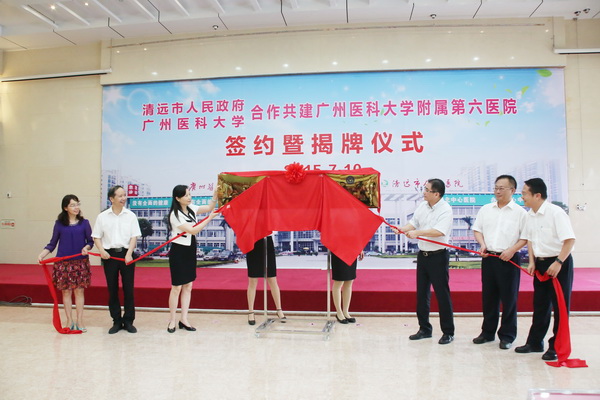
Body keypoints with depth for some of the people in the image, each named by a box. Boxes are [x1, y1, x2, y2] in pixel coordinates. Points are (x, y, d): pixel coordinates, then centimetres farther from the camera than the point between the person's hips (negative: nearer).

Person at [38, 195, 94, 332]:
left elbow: (90, 241, 6)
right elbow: (52, 243, 5)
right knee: (66, 291, 6)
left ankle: (79, 320, 13)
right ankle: (69, 321, 18)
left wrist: (87, 247, -15)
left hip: (81, 262, 0)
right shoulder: (59, 223, 2)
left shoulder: (84, 223, 2)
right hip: (63, 262, 0)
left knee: (79, 290, 4)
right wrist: (42, 254, -9)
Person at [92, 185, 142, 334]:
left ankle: (128, 321, 15)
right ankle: (116, 321, 19)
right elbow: (96, 237, 5)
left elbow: (134, 236, -1)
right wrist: (102, 250, -12)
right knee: (112, 289, 7)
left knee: (128, 288, 3)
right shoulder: (103, 216, 2)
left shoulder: (130, 215, 2)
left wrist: (129, 254, -12)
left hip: (126, 254, 0)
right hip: (110, 254, 0)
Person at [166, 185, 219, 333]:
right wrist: (210, 217, -23)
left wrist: (215, 194, -17)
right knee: (177, 287, 0)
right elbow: (193, 231, -22)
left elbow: (209, 207, -1)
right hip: (178, 251, -7)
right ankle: (172, 320, 12)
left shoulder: (191, 209, 3)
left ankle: (184, 319, 17)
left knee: (188, 286, 9)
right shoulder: (175, 214, -18)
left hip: (190, 251, 7)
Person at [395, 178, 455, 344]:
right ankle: (424, 329, 25)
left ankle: (448, 332, 13)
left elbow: (440, 231, -26)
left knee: (442, 294, 0)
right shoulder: (422, 206, 7)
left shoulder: (446, 210, -14)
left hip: (438, 256, -7)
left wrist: (417, 232, -26)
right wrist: (402, 229, -13)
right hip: (423, 254, 7)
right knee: (422, 293, 13)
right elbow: (413, 223, 6)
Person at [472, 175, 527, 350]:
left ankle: (507, 336, 15)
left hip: (509, 259, -4)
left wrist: (512, 250, -16)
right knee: (488, 296, 11)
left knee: (509, 298, 2)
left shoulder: (519, 212, -3)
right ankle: (488, 332, 24)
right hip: (488, 258, 4)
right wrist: (482, 244, -3)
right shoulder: (486, 209, 9)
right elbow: (477, 229, 14)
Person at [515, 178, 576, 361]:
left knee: (560, 305, 3)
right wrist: (532, 262, 7)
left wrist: (558, 263, -23)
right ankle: (535, 342, 25)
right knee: (540, 305, 14)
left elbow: (570, 239, -20)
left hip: (559, 263, -7)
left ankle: (556, 347, 14)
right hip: (540, 263, 7)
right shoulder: (530, 215, 5)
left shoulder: (555, 212, -18)